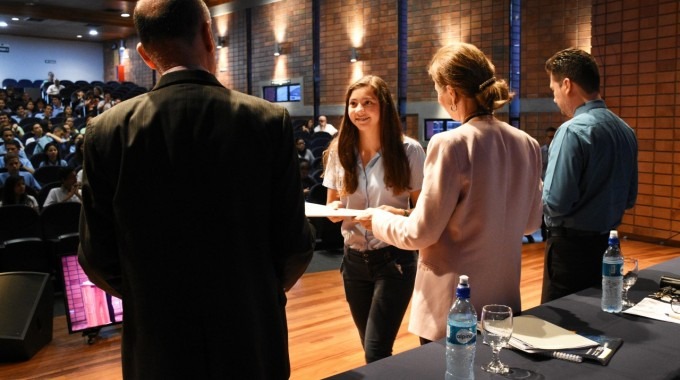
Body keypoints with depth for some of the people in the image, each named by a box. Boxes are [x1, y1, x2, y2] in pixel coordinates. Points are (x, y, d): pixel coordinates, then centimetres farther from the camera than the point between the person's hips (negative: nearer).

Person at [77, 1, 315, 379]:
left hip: (158, 348, 1)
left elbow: (99, 259, -5)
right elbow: (295, 245, -10)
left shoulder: (108, 130, -10)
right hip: (252, 340, 0)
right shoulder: (269, 121, -13)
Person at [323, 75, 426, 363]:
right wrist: (335, 209, -14)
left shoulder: (409, 150, -10)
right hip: (354, 259, 4)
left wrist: (398, 214, -25)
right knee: (372, 349, 15)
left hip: (394, 259, -4)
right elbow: (331, 205, 9)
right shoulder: (340, 150, 1)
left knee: (376, 353, -7)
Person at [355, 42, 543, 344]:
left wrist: (378, 220, 3)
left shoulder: (451, 144, -19)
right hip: (504, 300, 7)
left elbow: (421, 233, -15)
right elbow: (531, 222, 12)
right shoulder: (527, 144, 1)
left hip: (453, 307, -6)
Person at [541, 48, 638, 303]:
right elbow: (629, 199, 14)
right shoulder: (625, 130, 7)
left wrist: (535, 196, -3)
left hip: (571, 244, -8)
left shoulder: (573, 131, -18)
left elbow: (555, 203, -22)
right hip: (608, 243, 8)